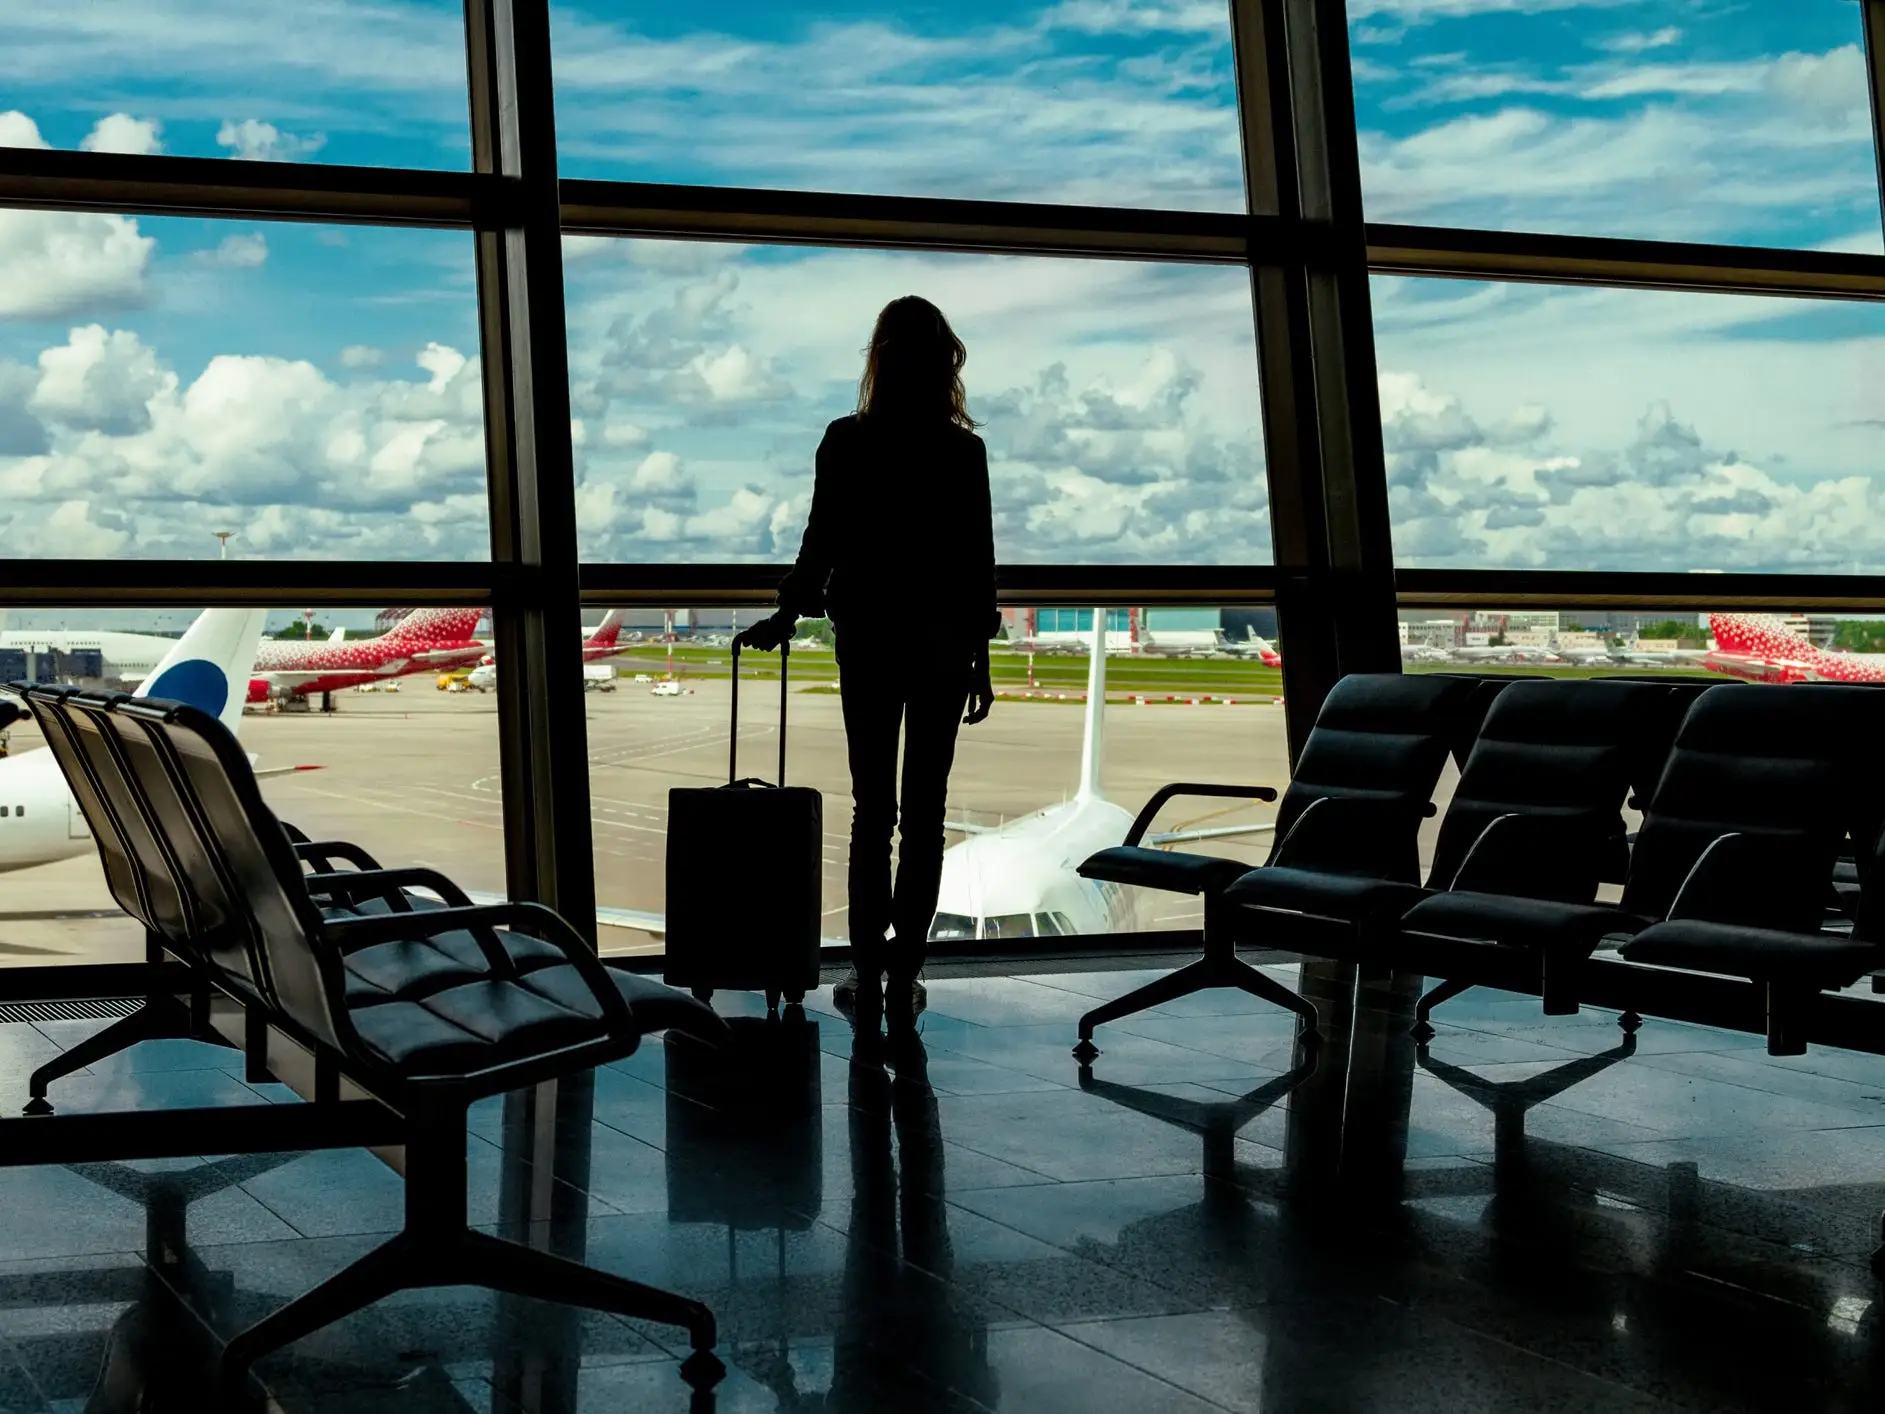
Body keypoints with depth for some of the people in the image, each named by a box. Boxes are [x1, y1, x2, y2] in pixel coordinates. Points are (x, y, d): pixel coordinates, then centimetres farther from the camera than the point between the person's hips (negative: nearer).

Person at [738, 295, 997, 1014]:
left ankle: (867, 970, 5)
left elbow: (821, 541, -1)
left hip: (867, 636, 0)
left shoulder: (846, 441, -4)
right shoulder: (964, 450, -4)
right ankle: (904, 972, 4)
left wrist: (788, 613, 13)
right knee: (925, 810, 4)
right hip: (943, 640, 0)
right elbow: (978, 559, -2)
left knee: (872, 806, 7)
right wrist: (979, 657, 4)